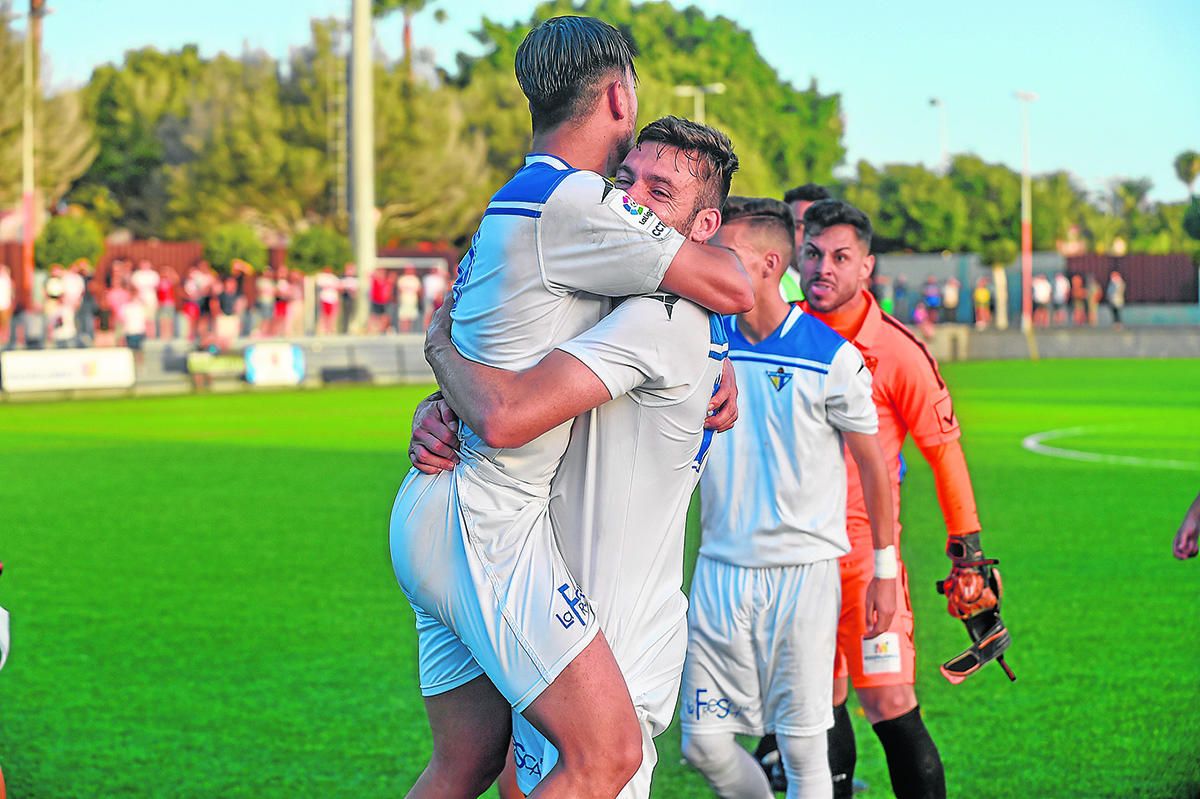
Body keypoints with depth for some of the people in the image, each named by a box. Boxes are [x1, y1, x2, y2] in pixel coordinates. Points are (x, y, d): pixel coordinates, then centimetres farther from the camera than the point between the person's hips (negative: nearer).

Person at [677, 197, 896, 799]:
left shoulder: (832, 358, -7)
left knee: (802, 749, -1)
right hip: (720, 568, 4)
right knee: (703, 742, 1)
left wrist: (884, 569, 5)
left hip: (804, 574, -4)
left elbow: (873, 463, 3)